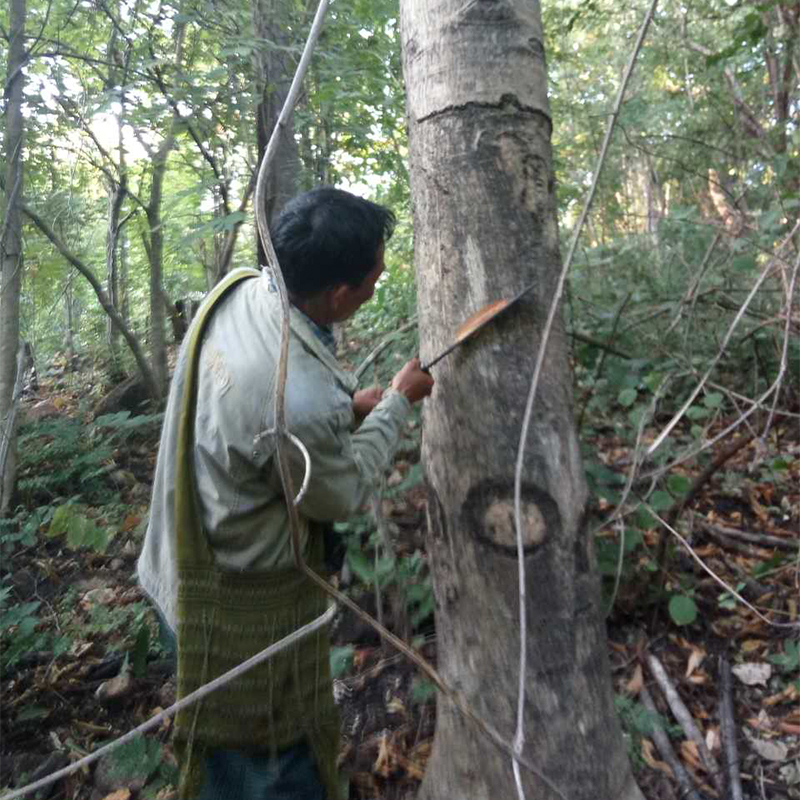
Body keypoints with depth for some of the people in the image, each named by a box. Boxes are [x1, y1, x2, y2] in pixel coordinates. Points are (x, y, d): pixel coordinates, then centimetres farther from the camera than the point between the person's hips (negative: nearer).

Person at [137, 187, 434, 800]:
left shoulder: (239, 289, -12)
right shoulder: (303, 404, -38)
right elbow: (341, 495, -16)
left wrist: (345, 406, -1)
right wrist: (397, 404, -5)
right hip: (246, 605, -8)